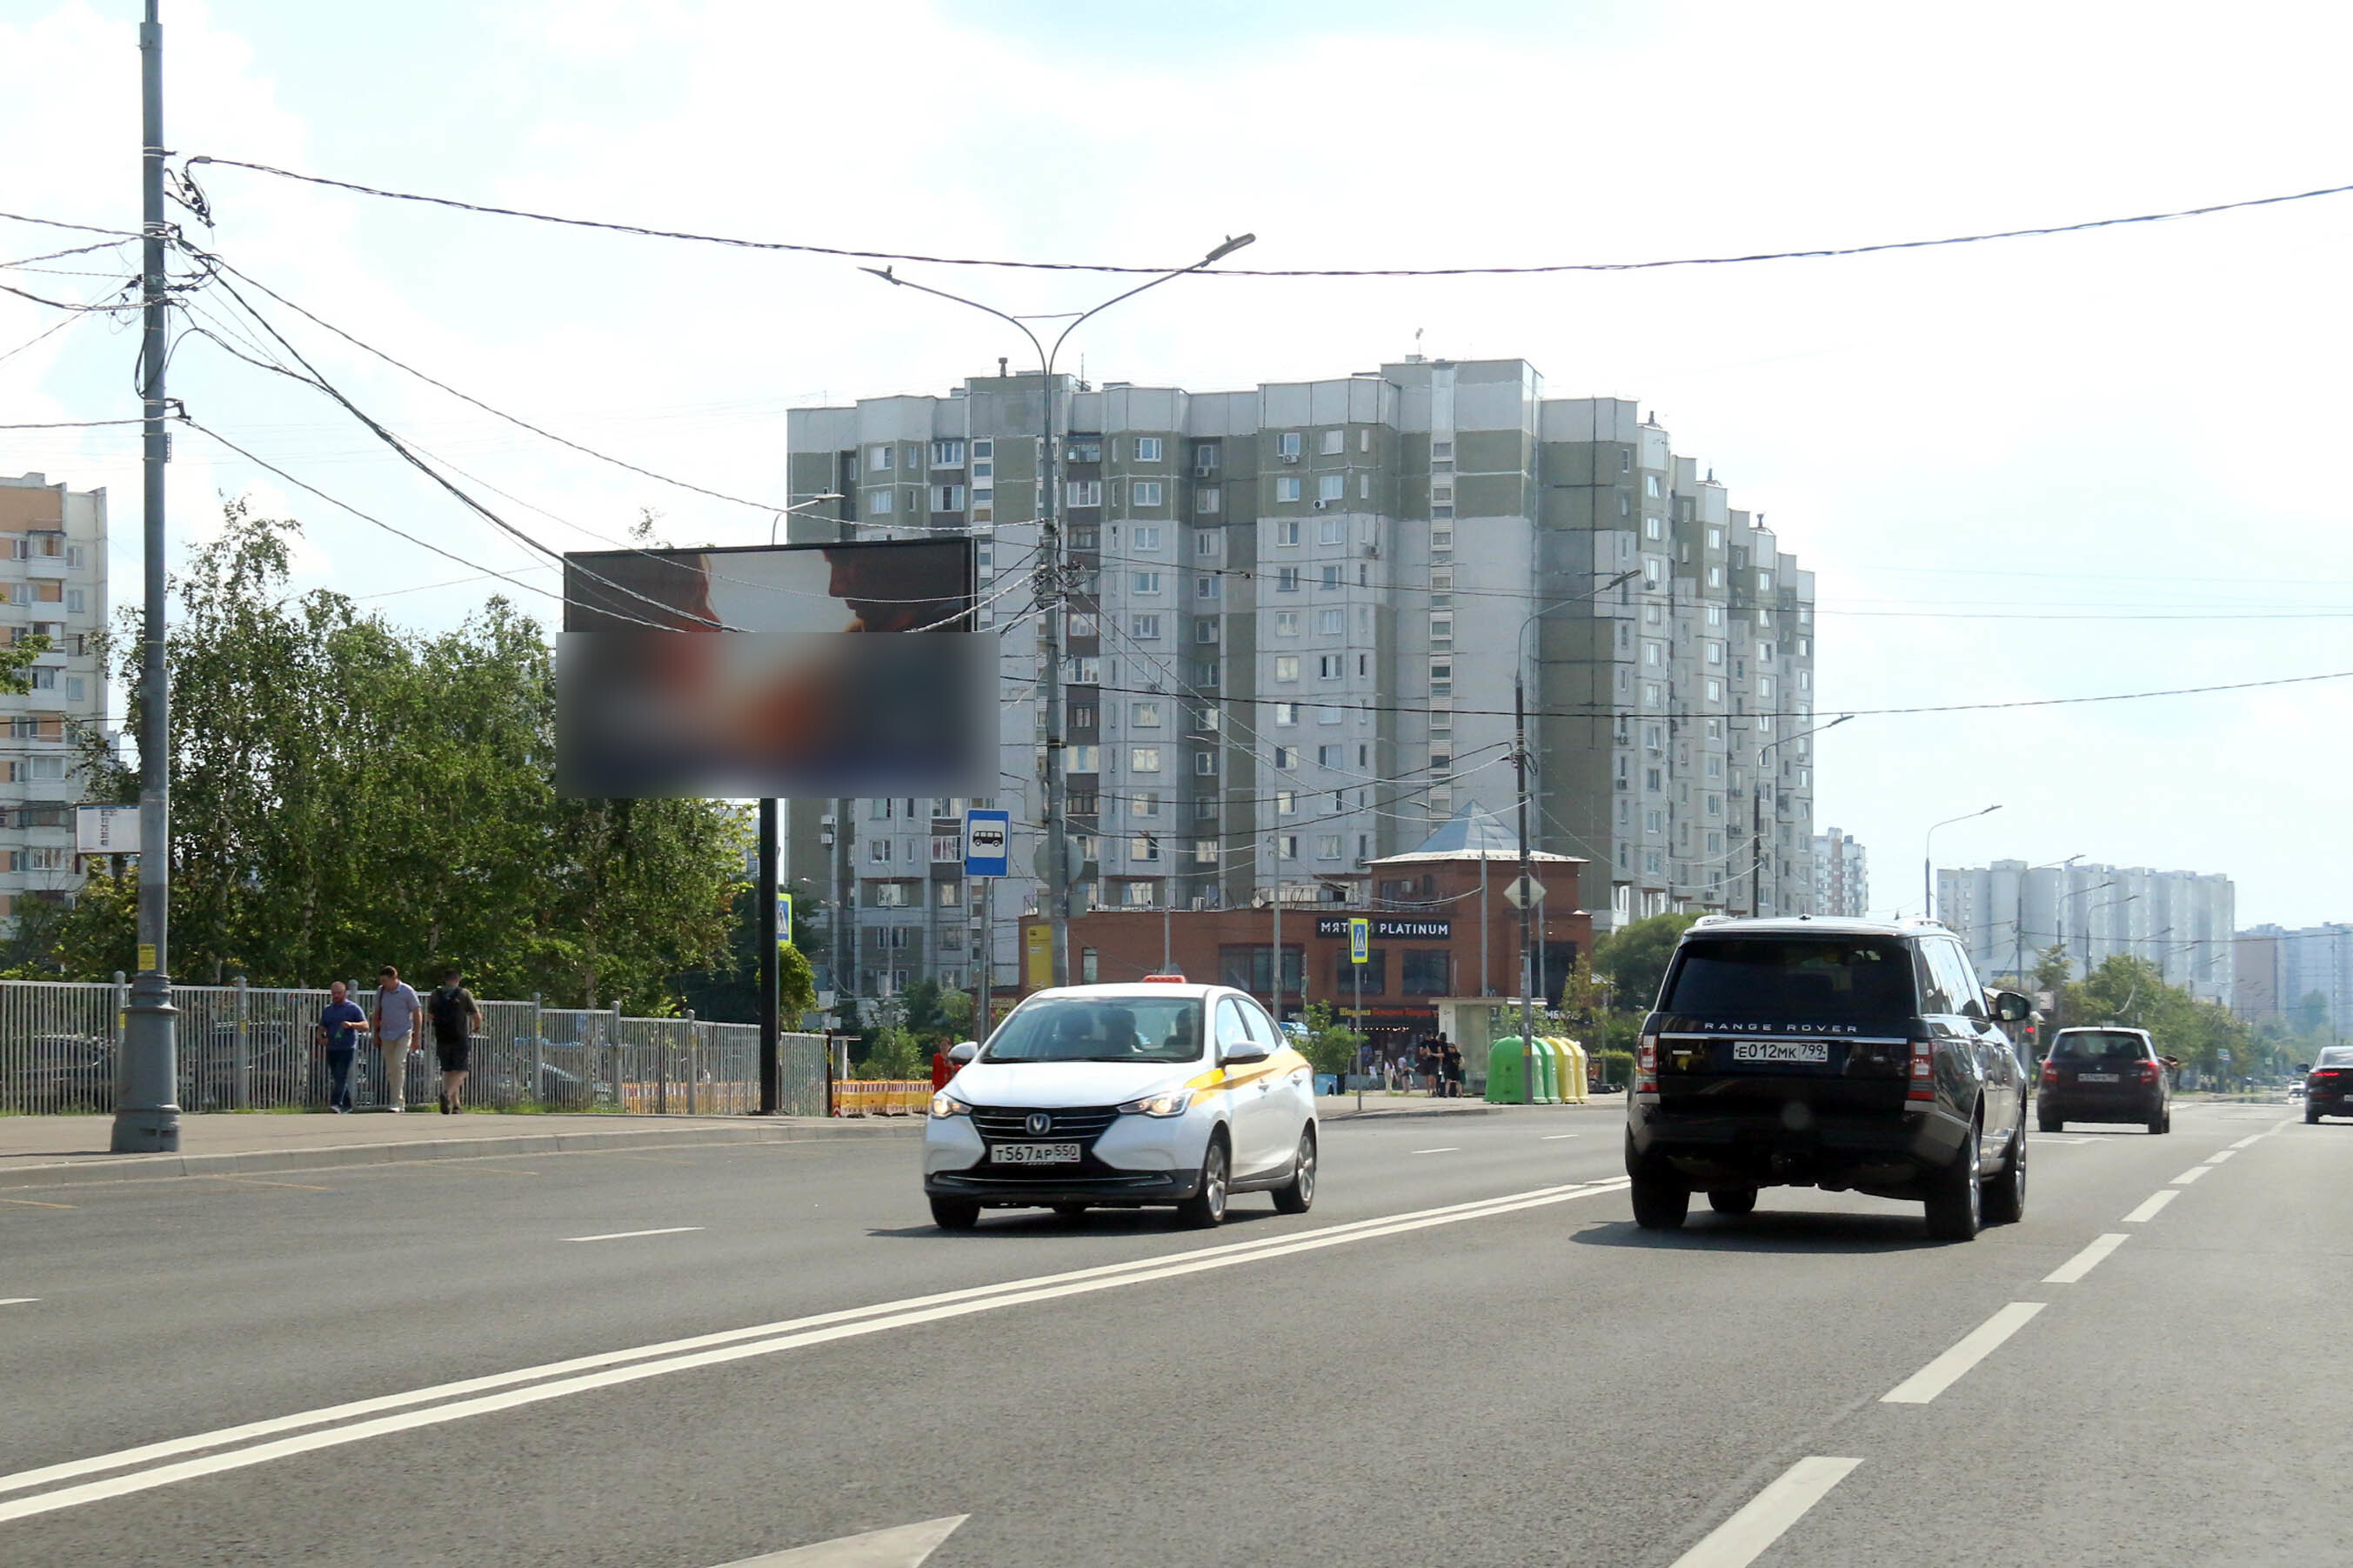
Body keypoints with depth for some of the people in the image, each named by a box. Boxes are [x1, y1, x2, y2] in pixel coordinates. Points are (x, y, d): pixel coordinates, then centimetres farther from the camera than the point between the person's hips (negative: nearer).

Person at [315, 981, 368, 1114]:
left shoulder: (353, 1008, 1)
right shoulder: (327, 1010, 16)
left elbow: (365, 1025, -5)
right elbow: (321, 1028, 20)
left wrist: (351, 1024, -23)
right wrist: (320, 1038, -2)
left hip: (347, 1047, -6)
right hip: (332, 1048, 6)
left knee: (341, 1076, -17)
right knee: (336, 1078, 7)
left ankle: (336, 1103, -26)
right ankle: (346, 1105, 17)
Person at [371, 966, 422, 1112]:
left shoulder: (407, 991, -8)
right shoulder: (381, 991, 6)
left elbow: (417, 1013, -3)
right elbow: (377, 1013, 17)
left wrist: (416, 1036, -5)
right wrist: (376, 1034, 16)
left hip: (404, 1034, -5)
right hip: (386, 1036, 5)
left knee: (398, 1064, -18)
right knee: (390, 1069, 6)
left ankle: (396, 1102, -19)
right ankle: (401, 1103, 15)